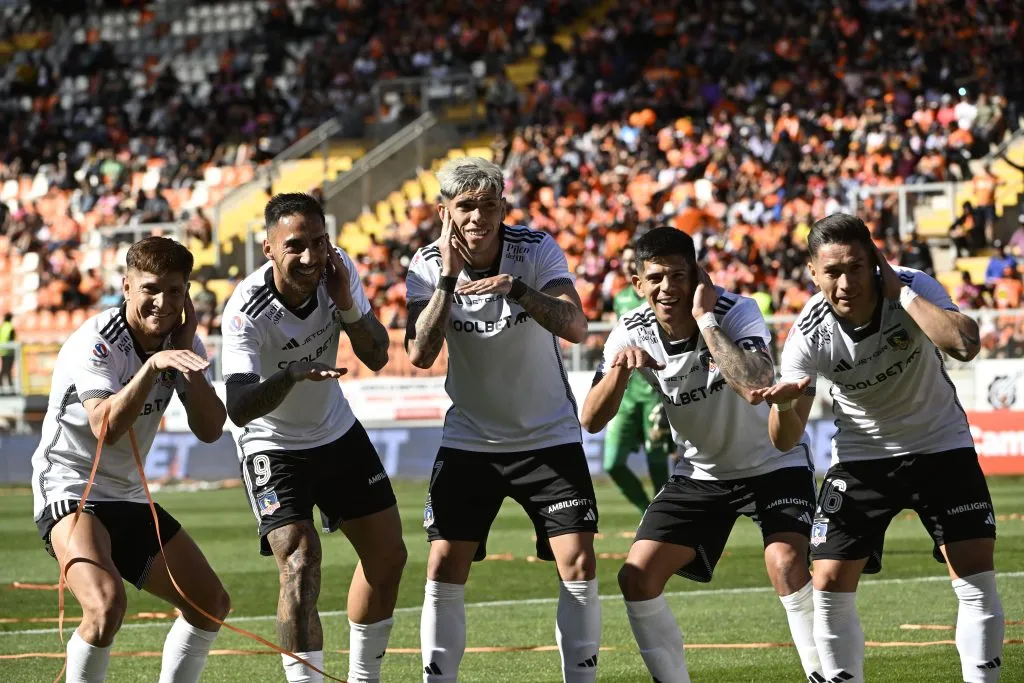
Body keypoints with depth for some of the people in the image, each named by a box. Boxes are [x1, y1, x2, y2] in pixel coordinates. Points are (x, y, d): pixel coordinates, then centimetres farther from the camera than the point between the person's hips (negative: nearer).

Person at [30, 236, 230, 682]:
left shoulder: (182, 341, 2)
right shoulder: (95, 343, -19)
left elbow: (210, 429, -6)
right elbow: (106, 427, -33)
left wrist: (188, 354, -14)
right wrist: (152, 366, -42)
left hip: (128, 497, 8)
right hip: (69, 489, -8)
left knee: (211, 604, 10)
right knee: (107, 603, -33)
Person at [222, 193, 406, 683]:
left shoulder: (339, 271, -16)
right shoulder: (247, 312, -31)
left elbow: (377, 357, -8)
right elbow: (239, 409, -41)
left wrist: (347, 307, -27)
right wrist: (292, 375, -58)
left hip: (337, 431, 6)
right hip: (274, 445, -6)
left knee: (388, 557, 10)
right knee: (300, 569, -22)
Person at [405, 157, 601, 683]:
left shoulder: (536, 251, -13)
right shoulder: (428, 266, -8)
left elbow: (575, 328, -27)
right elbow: (420, 355, -20)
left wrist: (516, 288, -42)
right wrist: (448, 279, -29)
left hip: (549, 437, -1)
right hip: (469, 439, 1)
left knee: (579, 566, -10)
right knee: (444, 571, -5)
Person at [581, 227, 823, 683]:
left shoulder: (737, 312, -26)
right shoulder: (632, 334, -12)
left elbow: (755, 388, -45)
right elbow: (591, 420, -16)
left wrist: (705, 318, -40)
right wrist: (620, 369, -34)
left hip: (772, 465, -5)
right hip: (700, 472, 5)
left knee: (786, 563, -29)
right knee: (637, 577, -6)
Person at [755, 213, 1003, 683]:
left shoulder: (913, 287, -23)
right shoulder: (809, 335, -21)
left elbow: (964, 345, -42)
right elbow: (786, 441, -19)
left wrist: (899, 292, -36)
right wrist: (784, 404, -42)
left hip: (940, 445, -1)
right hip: (862, 455, 1)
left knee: (977, 579, -10)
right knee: (829, 584, -8)